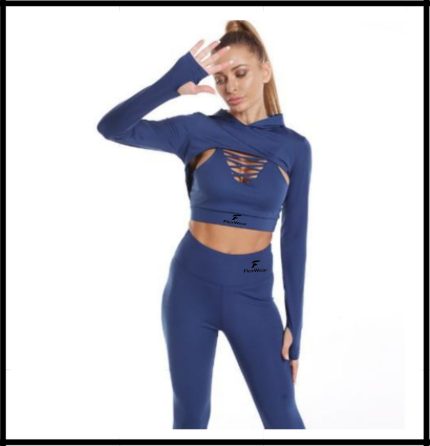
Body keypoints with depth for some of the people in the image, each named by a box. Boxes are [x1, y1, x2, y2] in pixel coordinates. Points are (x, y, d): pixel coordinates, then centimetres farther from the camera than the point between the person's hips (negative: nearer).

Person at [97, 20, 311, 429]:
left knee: (283, 420, 3)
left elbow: (294, 238, 2)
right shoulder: (198, 130, -3)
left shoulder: (294, 146, 0)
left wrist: (295, 325, 1)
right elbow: (111, 127, -15)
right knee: (190, 415, 12)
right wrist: (174, 82, -27)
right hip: (191, 285, 0)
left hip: (252, 294, 0)